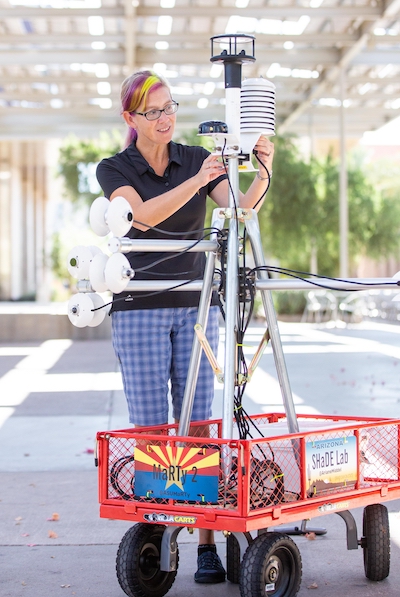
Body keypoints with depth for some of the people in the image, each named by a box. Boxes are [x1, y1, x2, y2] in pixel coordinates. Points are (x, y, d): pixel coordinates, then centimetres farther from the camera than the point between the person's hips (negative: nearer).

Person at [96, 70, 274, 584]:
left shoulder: (197, 158, 6)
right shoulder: (113, 170, 0)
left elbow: (239, 207, -10)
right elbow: (143, 215, -21)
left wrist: (262, 174, -30)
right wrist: (197, 181, -34)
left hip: (195, 306, 2)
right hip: (138, 309, -2)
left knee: (199, 424, -1)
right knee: (149, 428, -2)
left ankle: (207, 542, 2)